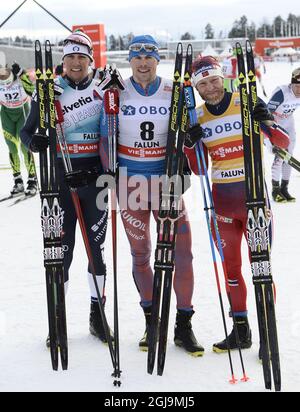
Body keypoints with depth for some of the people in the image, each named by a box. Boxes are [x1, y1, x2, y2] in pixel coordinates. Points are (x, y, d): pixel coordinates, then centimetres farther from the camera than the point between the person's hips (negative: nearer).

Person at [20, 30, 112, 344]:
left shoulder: (102, 90, 6)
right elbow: (27, 130, 1)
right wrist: (34, 141, -20)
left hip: (95, 178, 2)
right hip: (61, 179, -2)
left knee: (97, 247, 9)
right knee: (61, 250, 1)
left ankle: (97, 315, 21)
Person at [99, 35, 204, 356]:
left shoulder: (174, 93, 0)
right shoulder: (117, 93, -2)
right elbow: (106, 136, 4)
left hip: (165, 179, 0)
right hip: (130, 181, 0)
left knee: (181, 251, -5)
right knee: (140, 254, 8)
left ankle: (183, 326, 8)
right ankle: (151, 321, 24)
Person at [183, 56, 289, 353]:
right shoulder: (197, 117, 4)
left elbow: (284, 143, -6)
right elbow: (198, 169, 8)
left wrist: (267, 123, -24)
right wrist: (190, 144, -10)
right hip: (222, 201, 4)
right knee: (231, 268, 12)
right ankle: (241, 331, 25)